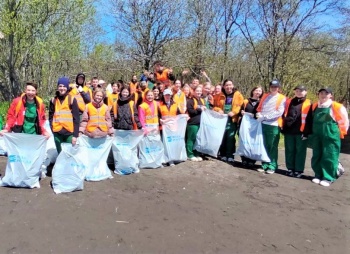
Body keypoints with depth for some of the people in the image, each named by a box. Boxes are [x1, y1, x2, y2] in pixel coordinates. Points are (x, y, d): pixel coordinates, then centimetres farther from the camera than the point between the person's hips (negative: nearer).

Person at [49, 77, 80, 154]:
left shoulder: (72, 100, -2)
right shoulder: (53, 100, 7)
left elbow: (76, 118, -4)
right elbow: (51, 117, 10)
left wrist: (75, 135, -8)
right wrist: (52, 129, -3)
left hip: (69, 133, -3)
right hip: (57, 133, 3)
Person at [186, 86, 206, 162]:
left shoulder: (202, 100, 19)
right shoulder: (190, 100, -5)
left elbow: (204, 110, 31)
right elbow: (190, 111, -16)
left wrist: (204, 109, 8)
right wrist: (200, 109, -13)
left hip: (201, 122, 7)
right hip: (193, 123, -7)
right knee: (191, 139, -3)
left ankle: (196, 154, 20)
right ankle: (190, 155, 4)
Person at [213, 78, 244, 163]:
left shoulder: (238, 95, 4)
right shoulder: (220, 96, 9)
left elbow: (241, 106, -3)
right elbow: (215, 106, 12)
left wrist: (234, 112, -16)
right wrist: (218, 110, -8)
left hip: (232, 120, -2)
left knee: (230, 138, -6)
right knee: (222, 137, 2)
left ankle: (230, 156, 2)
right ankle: (223, 155, 12)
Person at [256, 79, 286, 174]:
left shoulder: (282, 98, 1)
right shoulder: (265, 96, 17)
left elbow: (279, 112, -10)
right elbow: (259, 108, 18)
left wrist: (265, 116, -14)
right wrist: (259, 115, -4)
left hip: (274, 125, -4)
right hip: (263, 124, 4)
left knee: (273, 147, 0)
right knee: (264, 146, 7)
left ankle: (272, 166, 6)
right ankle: (264, 165, 15)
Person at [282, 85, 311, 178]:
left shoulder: (308, 104, -1)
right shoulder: (289, 102, 12)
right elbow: (284, 114, 16)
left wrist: (306, 132, -10)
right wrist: (283, 128, 10)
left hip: (301, 132, -4)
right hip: (289, 131, 4)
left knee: (300, 151, 4)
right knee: (289, 150, 10)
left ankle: (299, 170, 12)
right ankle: (290, 168, 21)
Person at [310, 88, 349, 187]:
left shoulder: (336, 107, -10)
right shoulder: (315, 106, 6)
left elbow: (344, 121, -2)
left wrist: (340, 133, 4)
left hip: (330, 136, -5)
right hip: (317, 136, 6)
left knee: (329, 157, -2)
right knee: (316, 156, 8)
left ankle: (328, 178, 5)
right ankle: (318, 175, 19)